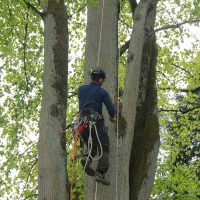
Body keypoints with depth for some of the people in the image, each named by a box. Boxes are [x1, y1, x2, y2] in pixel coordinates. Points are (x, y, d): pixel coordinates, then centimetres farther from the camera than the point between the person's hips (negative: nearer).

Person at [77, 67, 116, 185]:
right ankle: (101, 173, -9)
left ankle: (87, 157, -12)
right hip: (97, 122, -4)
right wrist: (113, 117, 19)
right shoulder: (102, 92, 1)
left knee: (90, 144, 21)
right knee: (104, 148, 5)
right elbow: (110, 107, -1)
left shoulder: (81, 89, 13)